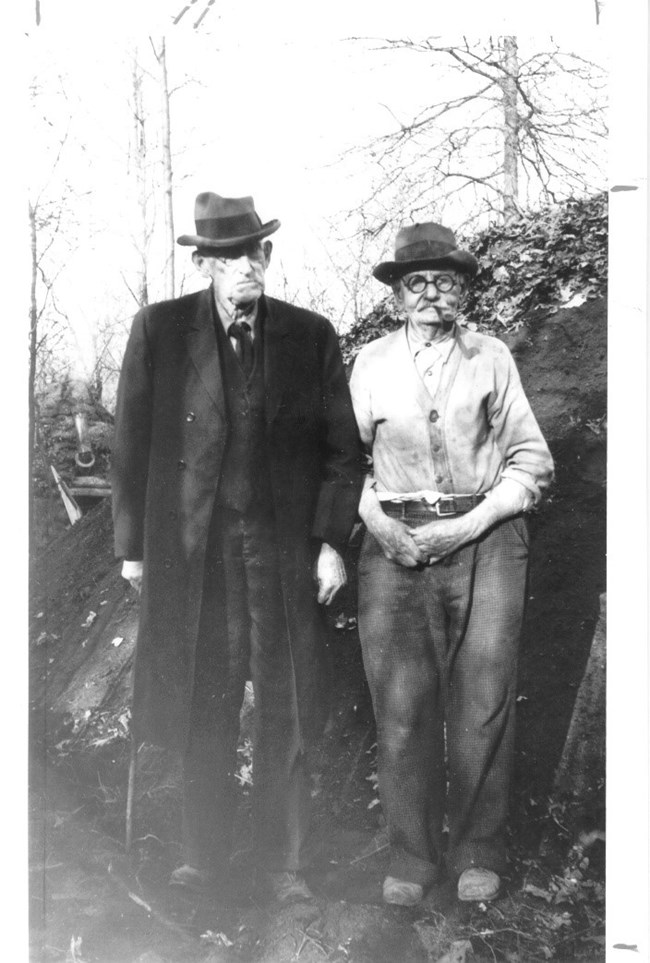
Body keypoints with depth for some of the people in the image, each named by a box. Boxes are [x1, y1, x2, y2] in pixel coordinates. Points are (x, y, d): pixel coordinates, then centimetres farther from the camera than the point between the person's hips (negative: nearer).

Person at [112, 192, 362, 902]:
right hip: (191, 549, 0)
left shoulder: (311, 336, 5)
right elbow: (131, 445, 4)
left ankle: (283, 864, 19)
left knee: (286, 712, 5)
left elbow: (341, 449, 6)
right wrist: (132, 544, 1)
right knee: (201, 710, 7)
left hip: (285, 550, 1)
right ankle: (202, 859, 22)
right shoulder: (158, 330, 3)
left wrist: (332, 540, -2)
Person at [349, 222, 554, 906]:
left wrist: (471, 524, -7)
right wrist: (379, 523, -3)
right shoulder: (371, 363, 12)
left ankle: (478, 852, 16)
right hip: (396, 543, 1)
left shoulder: (492, 358, 8)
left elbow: (532, 460, 5)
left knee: (483, 703, 0)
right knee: (400, 705, -1)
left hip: (484, 539, -1)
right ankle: (412, 855, 13)